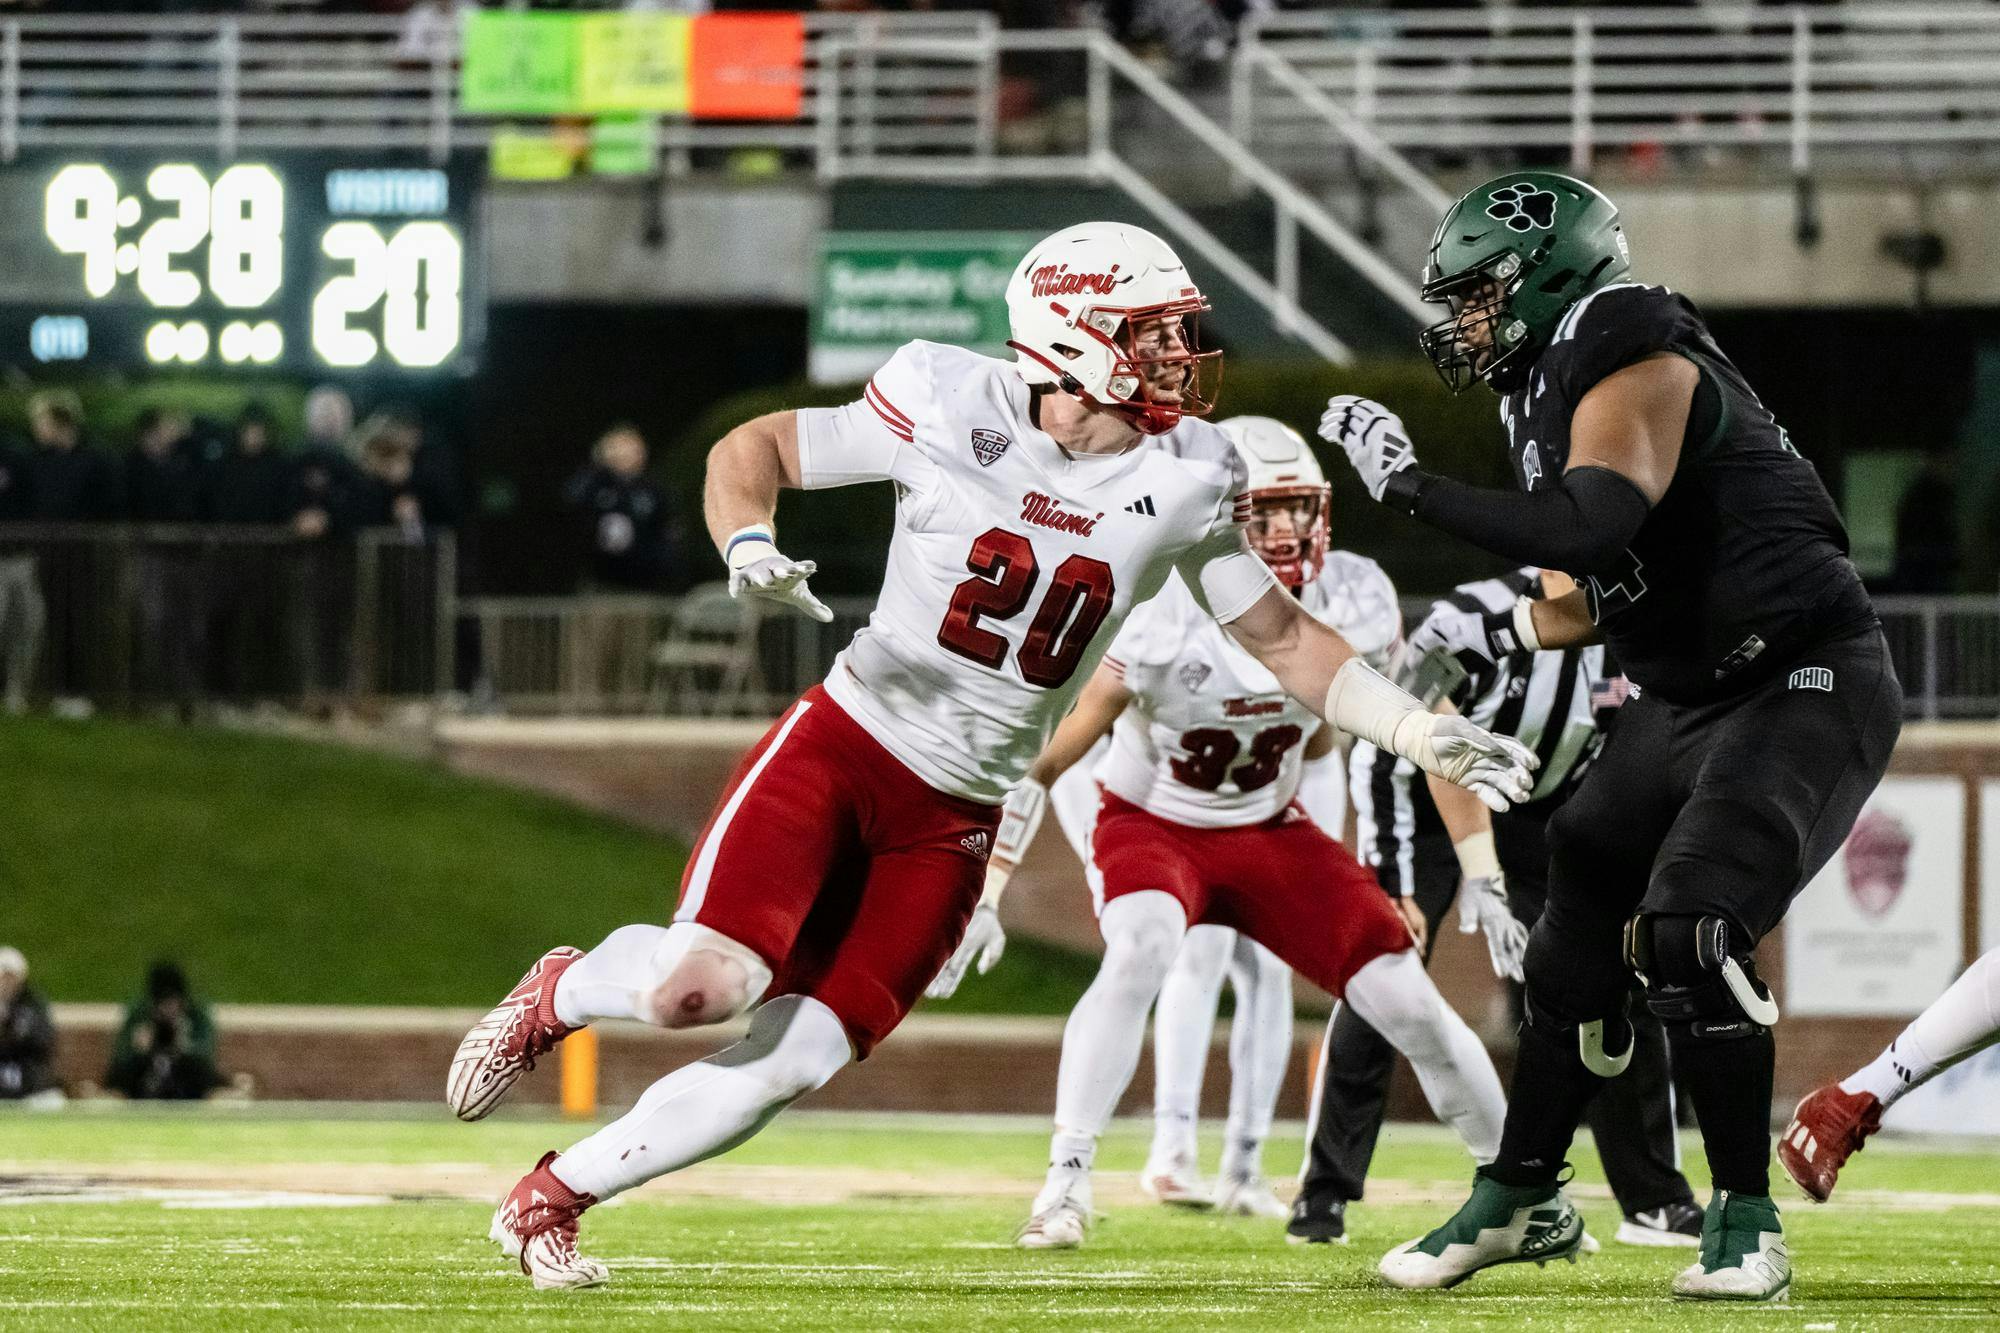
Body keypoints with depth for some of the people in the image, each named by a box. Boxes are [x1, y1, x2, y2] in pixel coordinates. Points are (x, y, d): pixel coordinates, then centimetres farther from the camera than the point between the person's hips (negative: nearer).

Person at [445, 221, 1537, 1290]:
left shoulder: (1181, 483, -2)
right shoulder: (953, 416, -11)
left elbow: (1280, 639, 8)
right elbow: (751, 449, 0)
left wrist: (1428, 736, -1)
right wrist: (748, 549, -21)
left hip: (957, 822, 4)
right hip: (843, 748, -4)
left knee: (791, 1066, -6)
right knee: (705, 985, -23)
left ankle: (553, 1200, 13)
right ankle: (561, 992, 12)